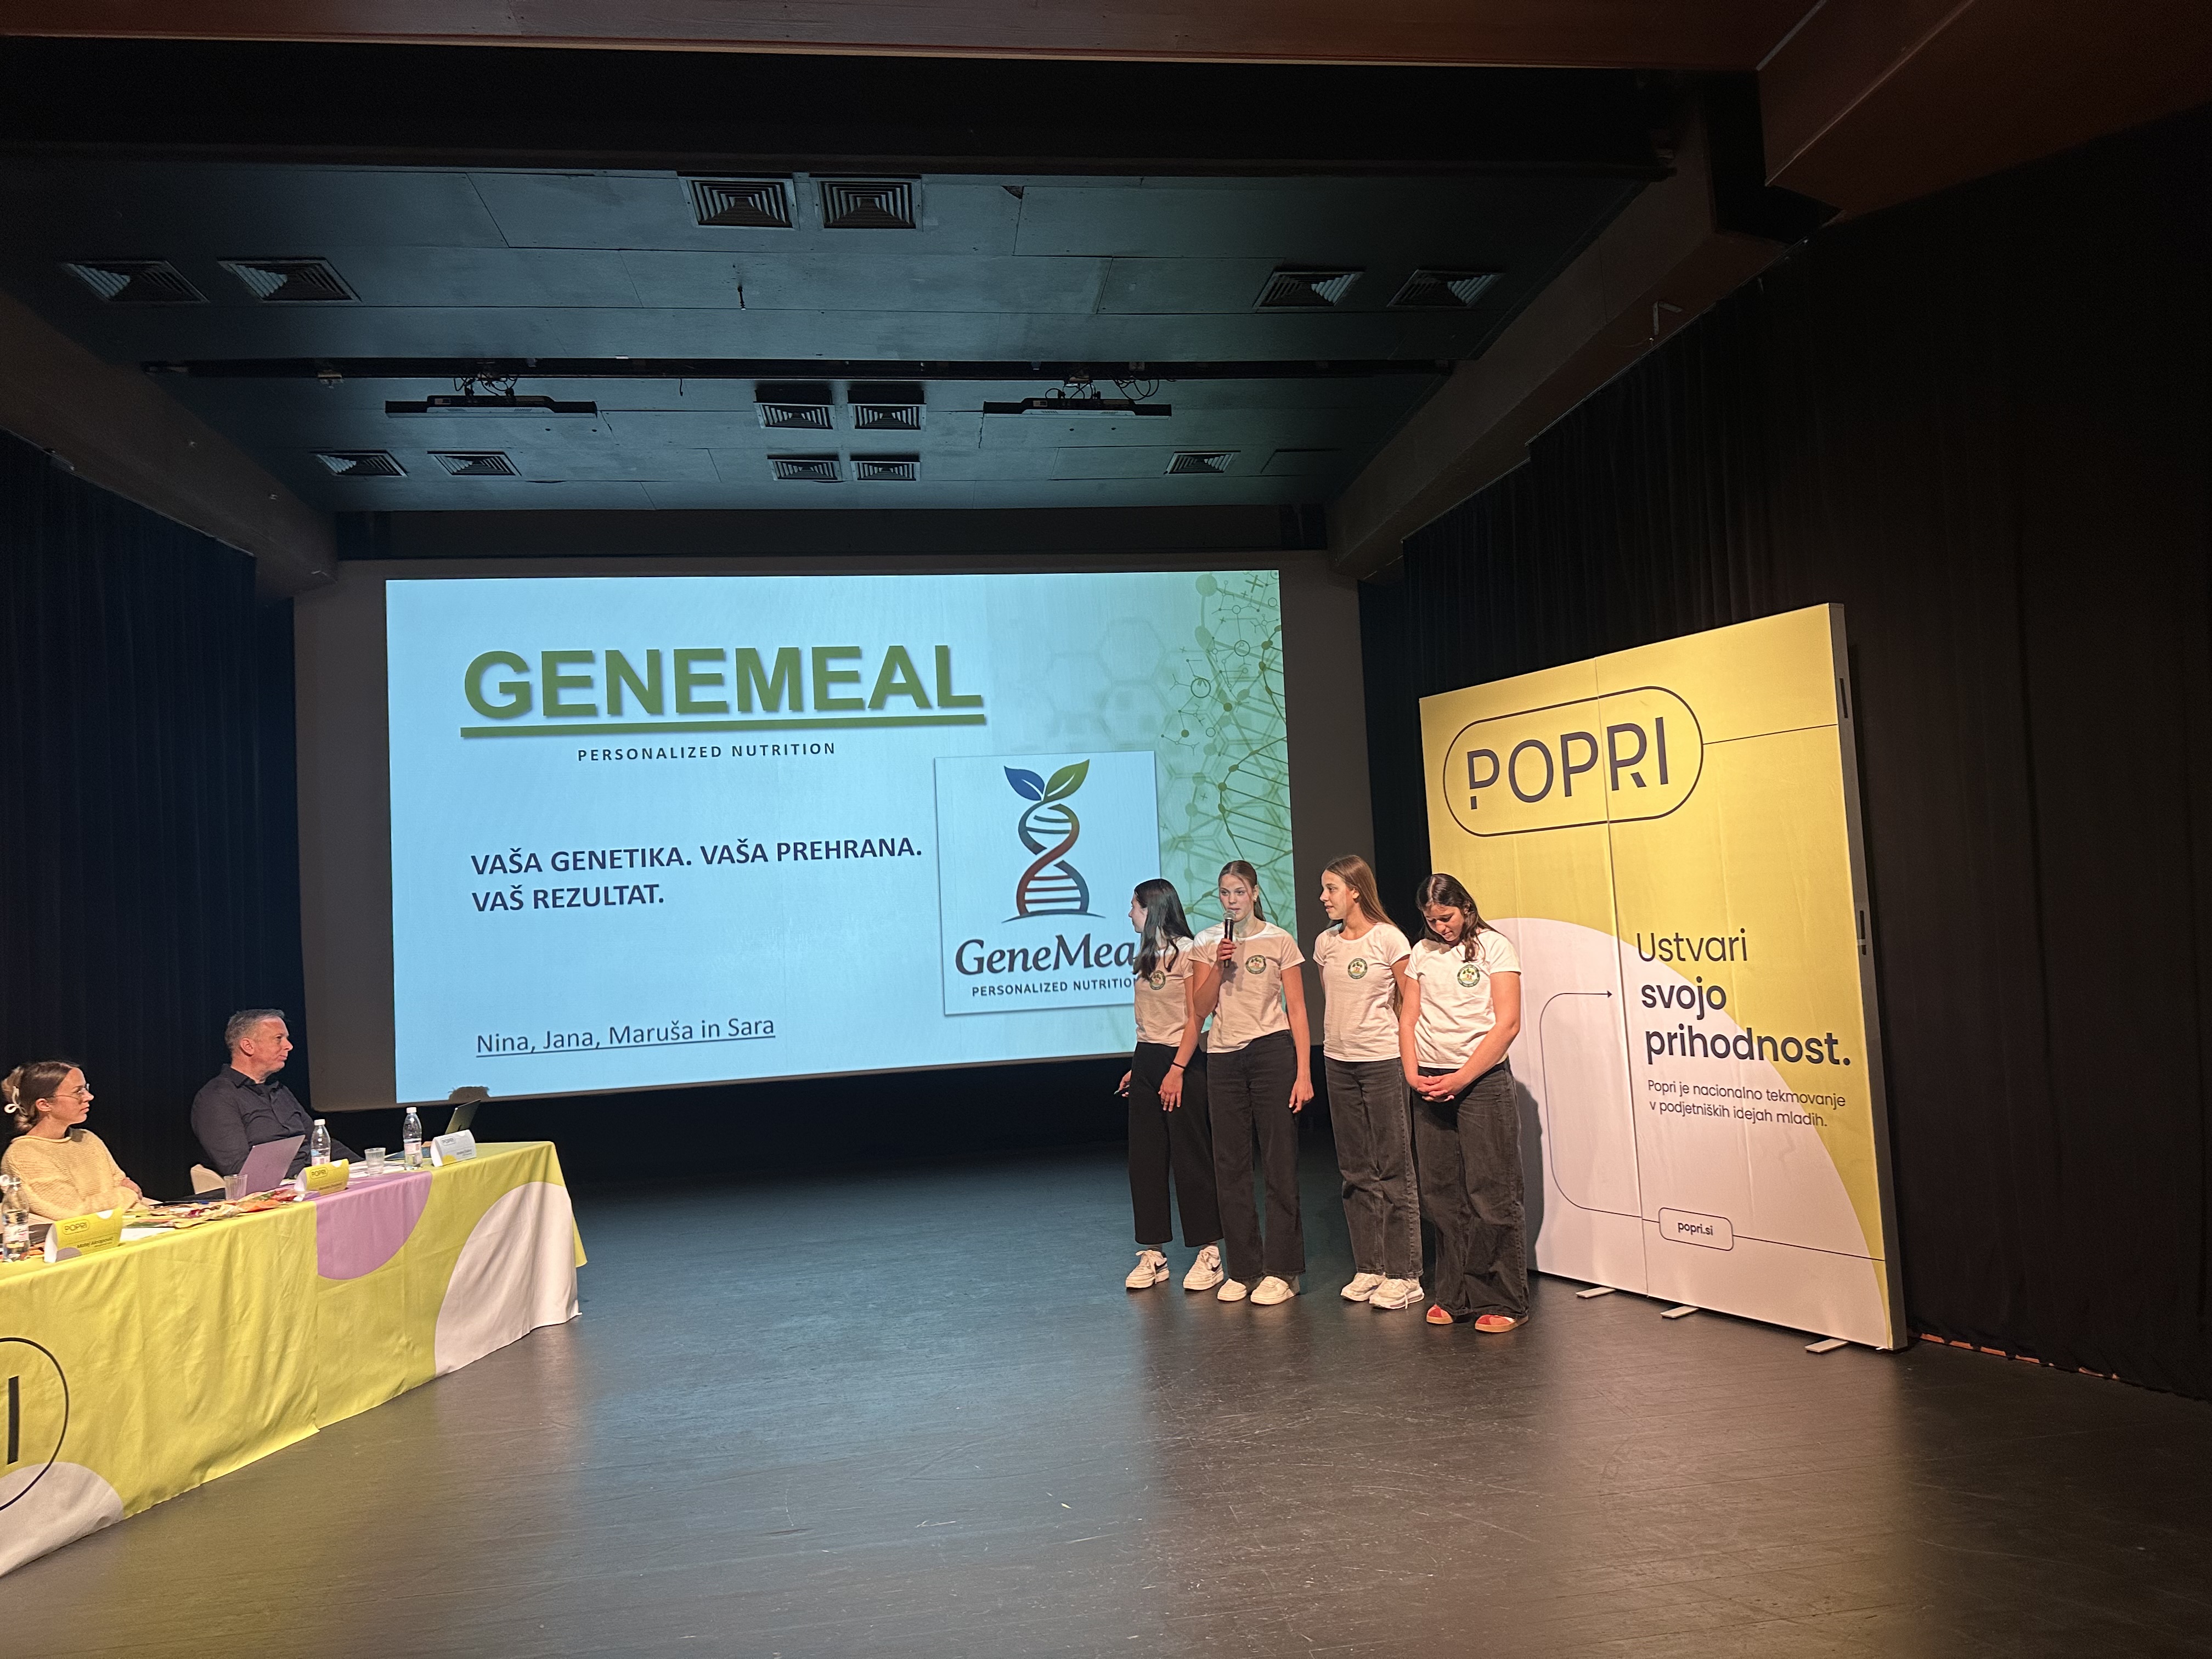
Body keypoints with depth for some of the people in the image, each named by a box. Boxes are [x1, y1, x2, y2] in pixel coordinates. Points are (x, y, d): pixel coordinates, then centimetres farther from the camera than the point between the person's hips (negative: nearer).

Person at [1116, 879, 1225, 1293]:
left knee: (1191, 1158, -2)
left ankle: (1209, 1254, 7)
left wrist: (1177, 1070, -19)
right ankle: (1152, 1254, 15)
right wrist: (1136, 1068, 14)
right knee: (1145, 1159, 8)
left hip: (1180, 1061, -8)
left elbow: (1195, 1018, -13)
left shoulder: (1188, 953, -9)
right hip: (1145, 1061, 8)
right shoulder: (1148, 955, 15)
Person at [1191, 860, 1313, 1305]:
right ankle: (1243, 1268, 18)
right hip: (1223, 1056, 4)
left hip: (1271, 1051, -3)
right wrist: (1219, 965, -11)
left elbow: (1297, 1010, -2)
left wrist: (1304, 1072, -9)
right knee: (1230, 1165, 7)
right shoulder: (1207, 942, 8)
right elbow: (1200, 1007, 3)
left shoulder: (1279, 941, 0)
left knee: (1279, 1163, -1)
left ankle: (1281, 1271, 8)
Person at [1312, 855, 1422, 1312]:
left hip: (1382, 1062, -6)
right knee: (1356, 1172, 11)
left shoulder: (1388, 939, -8)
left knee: (1394, 1171, -1)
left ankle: (1403, 1275, 7)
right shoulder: (1326, 943, 9)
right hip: (1338, 1063, 6)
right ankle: (1368, 1269, 20)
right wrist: (1337, 1040, 12)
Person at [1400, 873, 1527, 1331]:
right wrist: (1413, 1073, -3)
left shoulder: (1495, 947, -1)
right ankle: (1454, 1297, 17)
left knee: (1491, 1196, -3)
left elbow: (1508, 1023, -7)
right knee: (1441, 1196, 7)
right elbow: (1409, 1018, 13)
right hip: (1430, 1084, 5)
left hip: (1482, 1082, -5)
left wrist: (1460, 1079, -12)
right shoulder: (1421, 953, 13)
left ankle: (1503, 1303, 6)